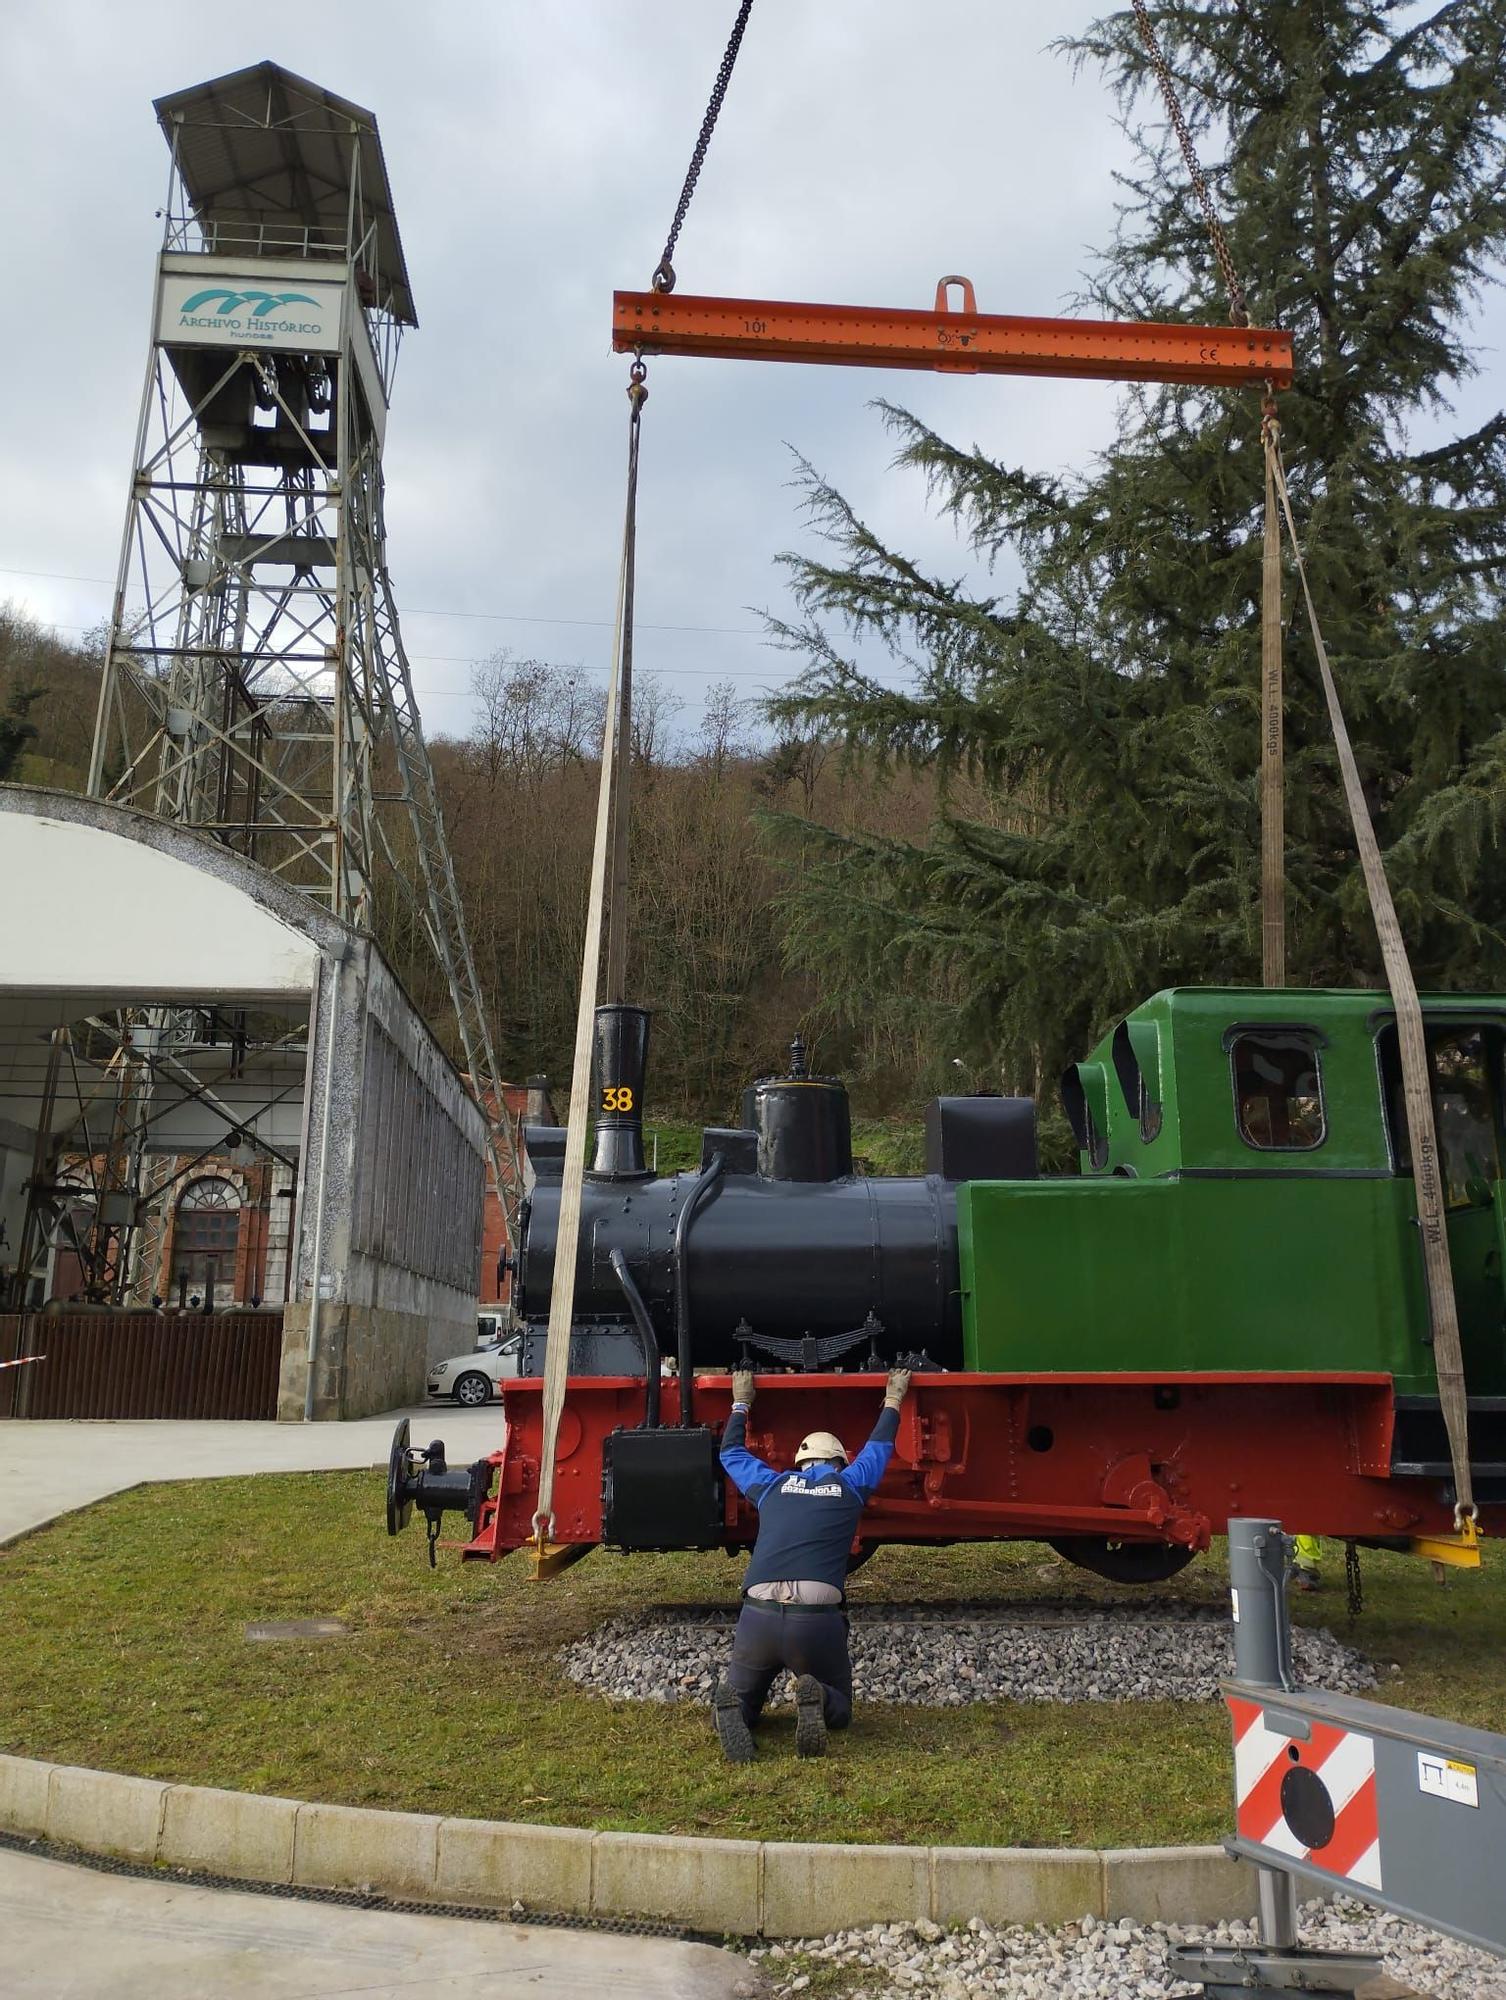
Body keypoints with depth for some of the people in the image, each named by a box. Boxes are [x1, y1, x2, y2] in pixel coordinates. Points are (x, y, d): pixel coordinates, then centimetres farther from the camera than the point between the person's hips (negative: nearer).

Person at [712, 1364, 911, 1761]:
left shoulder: (773, 1486, 20)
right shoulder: (850, 1486, 17)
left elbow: (731, 1453, 38)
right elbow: (879, 1446, 36)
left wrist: (740, 1403, 53)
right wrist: (893, 1398, 52)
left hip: (758, 1617, 1)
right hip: (818, 1620, -1)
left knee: (737, 1698, 20)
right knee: (839, 1710, 20)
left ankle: (732, 1707, -17)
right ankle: (816, 1699, -16)